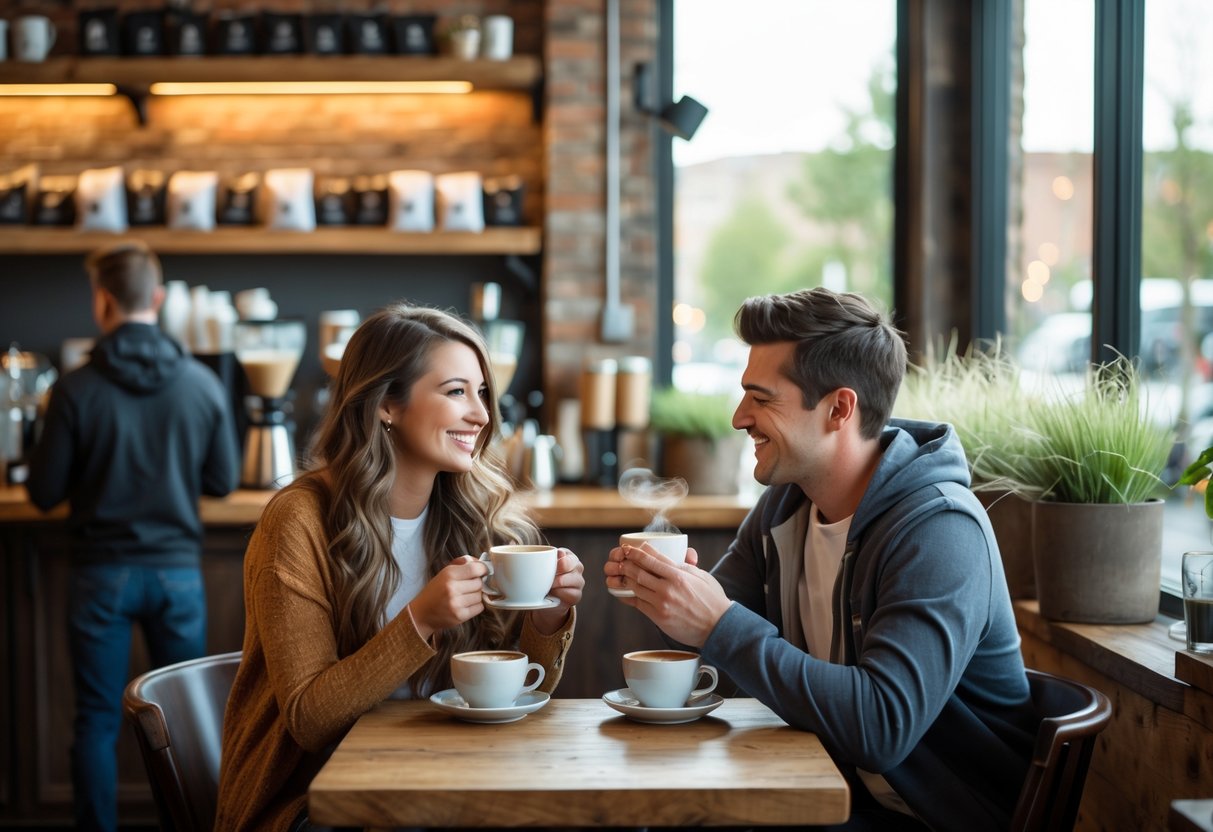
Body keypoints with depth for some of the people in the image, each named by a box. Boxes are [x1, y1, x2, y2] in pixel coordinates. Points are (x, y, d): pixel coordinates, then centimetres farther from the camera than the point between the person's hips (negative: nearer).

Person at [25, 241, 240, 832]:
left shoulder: (76, 390, -12)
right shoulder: (203, 384, -6)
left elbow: (43, 493, -6)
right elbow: (224, 482, 3)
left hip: (101, 572, -1)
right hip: (177, 569, 2)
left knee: (97, 722, 9)